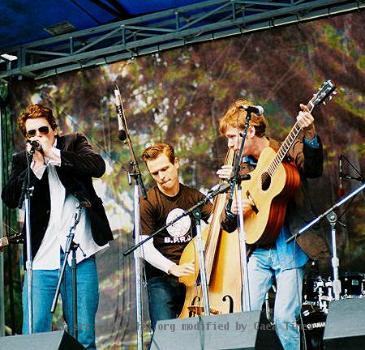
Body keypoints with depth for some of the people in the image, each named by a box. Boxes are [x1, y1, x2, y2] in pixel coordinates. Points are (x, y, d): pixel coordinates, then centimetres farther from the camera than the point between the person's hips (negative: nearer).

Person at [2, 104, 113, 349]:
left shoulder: (74, 143, 10)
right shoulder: (22, 161, 11)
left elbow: (98, 166, -9)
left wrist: (53, 154, -13)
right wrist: (35, 164, -12)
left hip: (80, 254, 0)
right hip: (41, 257, 1)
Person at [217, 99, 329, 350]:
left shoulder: (289, 153, 0)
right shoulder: (240, 167, 13)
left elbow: (314, 168, -23)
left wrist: (309, 135, -41)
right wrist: (233, 209, -10)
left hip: (289, 251, -4)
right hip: (257, 251, 4)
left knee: (284, 319, -10)